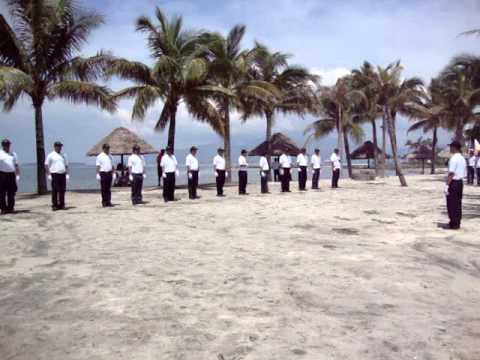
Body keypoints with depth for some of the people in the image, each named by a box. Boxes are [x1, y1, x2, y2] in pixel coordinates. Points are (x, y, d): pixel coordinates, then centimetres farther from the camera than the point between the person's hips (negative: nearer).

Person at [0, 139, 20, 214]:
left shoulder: (13, 154, 16)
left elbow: (16, 165, 15)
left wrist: (18, 175, 6)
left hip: (11, 174, 4)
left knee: (11, 192, 4)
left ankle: (10, 208, 9)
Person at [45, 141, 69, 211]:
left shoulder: (63, 155, 16)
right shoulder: (51, 155, 2)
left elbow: (66, 166, 17)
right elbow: (46, 165, -1)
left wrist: (67, 174, 7)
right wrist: (49, 175, -8)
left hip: (62, 174, 4)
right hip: (55, 174, -4)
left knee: (62, 190, 4)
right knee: (55, 191, -5)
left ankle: (61, 205, 10)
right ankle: (54, 205, -1)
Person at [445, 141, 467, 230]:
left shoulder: (454, 158, -15)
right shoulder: (463, 159, 13)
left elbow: (451, 173, -20)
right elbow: (464, 173, 16)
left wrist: (447, 185, -20)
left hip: (453, 182, -9)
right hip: (460, 182, 9)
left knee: (451, 204, -2)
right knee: (458, 203, 13)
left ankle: (454, 224, 0)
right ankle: (457, 223, 18)